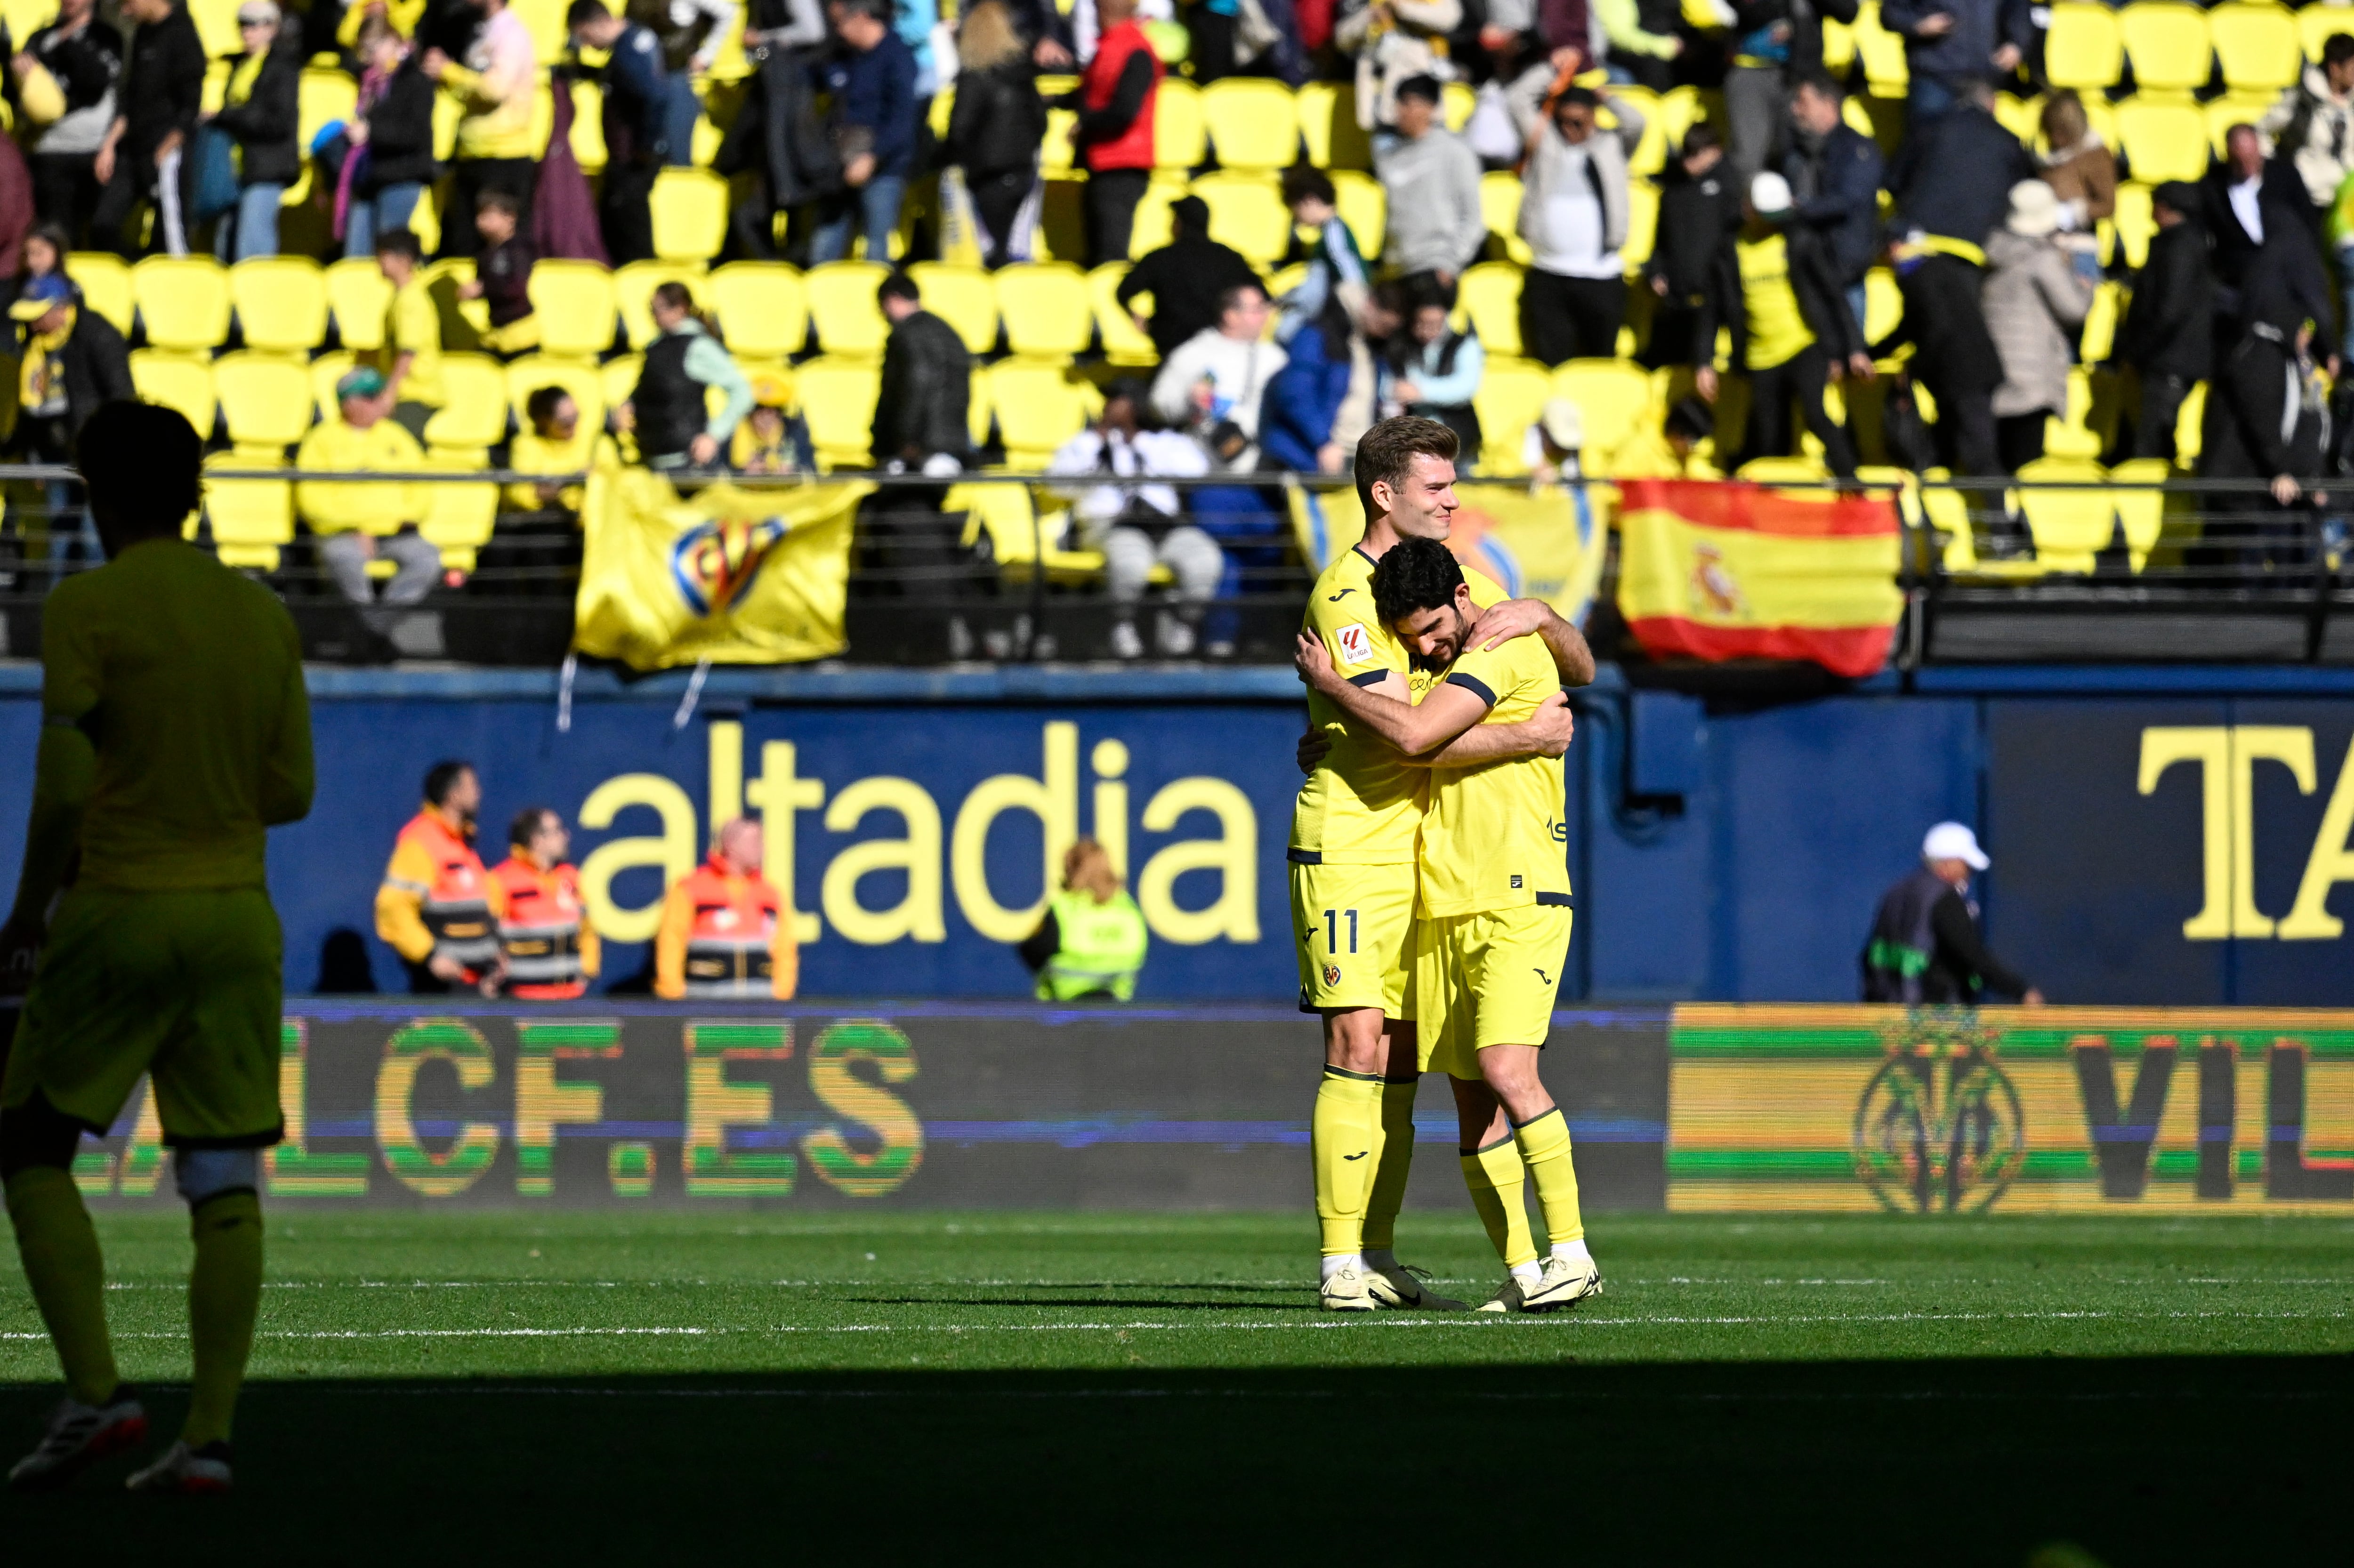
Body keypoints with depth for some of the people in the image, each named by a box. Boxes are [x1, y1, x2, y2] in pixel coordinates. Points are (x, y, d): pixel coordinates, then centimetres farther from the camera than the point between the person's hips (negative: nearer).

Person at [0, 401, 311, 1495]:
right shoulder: (265, 618, 7)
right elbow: (291, 791, 9)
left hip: (118, 912, -4)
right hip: (238, 914, 4)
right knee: (225, 1183, 3)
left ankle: (95, 1392, -7)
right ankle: (208, 1434, -2)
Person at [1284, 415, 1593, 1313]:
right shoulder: (1345, 595, -12)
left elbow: (1580, 670, 16)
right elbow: (1408, 737, -21)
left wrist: (1538, 617, -5)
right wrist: (1527, 735, -16)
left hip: (1426, 851, 7)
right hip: (1349, 844, -7)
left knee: (1401, 1059, 6)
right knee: (1359, 1045, -13)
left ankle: (1378, 1257, 9)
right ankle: (1341, 1264, -13)